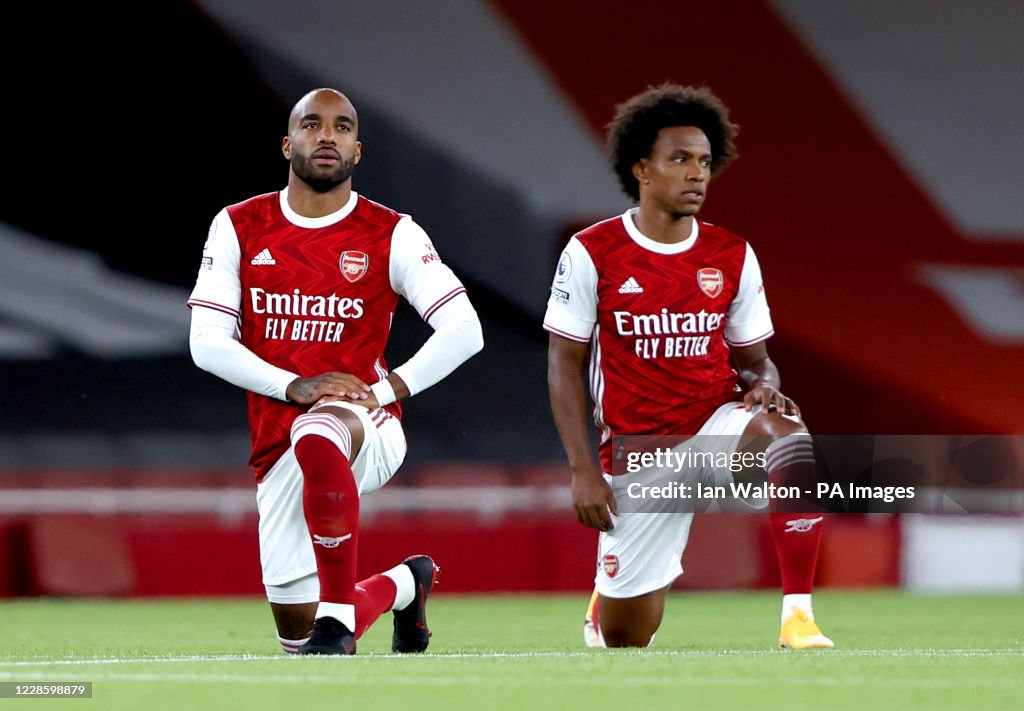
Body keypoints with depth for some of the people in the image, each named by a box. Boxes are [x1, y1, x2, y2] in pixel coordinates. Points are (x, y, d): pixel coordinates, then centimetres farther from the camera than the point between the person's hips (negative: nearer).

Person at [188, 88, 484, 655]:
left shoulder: (390, 235, 0)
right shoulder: (239, 228, 5)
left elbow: (464, 331, -5)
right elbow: (207, 343, -1)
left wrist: (388, 388, -16)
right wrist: (296, 386, -14)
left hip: (367, 427, -4)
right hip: (278, 450, 4)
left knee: (317, 438, -43)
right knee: (296, 632, 3)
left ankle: (338, 618, -31)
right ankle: (405, 584, 36)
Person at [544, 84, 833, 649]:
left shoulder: (732, 257, 2)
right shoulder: (592, 254, -6)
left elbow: (754, 360, 11)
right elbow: (564, 367, -2)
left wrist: (765, 387, -15)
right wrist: (583, 470, -9)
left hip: (718, 423, 1)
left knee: (788, 436, -36)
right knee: (625, 638, 0)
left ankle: (798, 616, -29)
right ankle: (609, 594, 41)